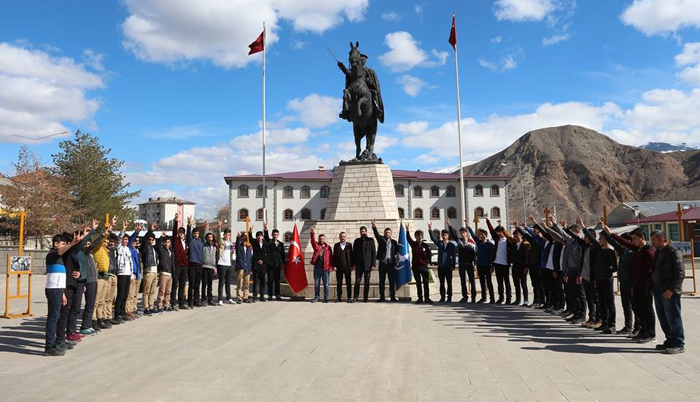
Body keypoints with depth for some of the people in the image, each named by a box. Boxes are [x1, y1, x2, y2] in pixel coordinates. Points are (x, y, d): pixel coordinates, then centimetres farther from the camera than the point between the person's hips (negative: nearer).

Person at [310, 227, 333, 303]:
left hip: (325, 268, -1)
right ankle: (316, 297, 19)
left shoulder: (328, 247, 5)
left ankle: (326, 298, 10)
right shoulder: (316, 245, 7)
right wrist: (313, 233, -31)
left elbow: (330, 258, 2)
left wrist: (330, 267, -7)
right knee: (316, 284, 9)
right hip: (317, 267, 1)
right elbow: (313, 241, -13)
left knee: (326, 284, 3)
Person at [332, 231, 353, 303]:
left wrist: (351, 265, -1)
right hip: (339, 267, 1)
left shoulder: (349, 245, 6)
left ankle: (349, 297, 7)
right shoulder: (336, 245, 8)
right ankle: (339, 297, 11)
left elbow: (351, 255, 5)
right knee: (339, 283, 4)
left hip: (347, 267, -1)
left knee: (348, 283, 1)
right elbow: (334, 256, 7)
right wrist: (334, 266, -1)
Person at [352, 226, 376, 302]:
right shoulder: (356, 241, 10)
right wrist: (354, 264, 2)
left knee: (367, 282, 3)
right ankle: (355, 297, 3)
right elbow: (354, 253, 10)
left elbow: (374, 253, 1)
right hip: (359, 264, 1)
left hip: (367, 264, -1)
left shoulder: (370, 240, 4)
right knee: (357, 281, -4)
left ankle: (365, 297, 9)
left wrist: (373, 264, -6)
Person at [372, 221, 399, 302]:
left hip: (391, 263, 1)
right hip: (382, 263, -1)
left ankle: (393, 297, 8)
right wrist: (374, 227, -30)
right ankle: (382, 297, 9)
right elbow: (377, 234, -12)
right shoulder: (381, 239, 6)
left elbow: (396, 252, 10)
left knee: (392, 281, 1)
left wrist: (396, 261, -5)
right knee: (382, 281, 3)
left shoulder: (394, 242, 11)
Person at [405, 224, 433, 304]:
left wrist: (428, 263, -7)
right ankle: (420, 298, 14)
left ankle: (427, 298, 3)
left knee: (426, 283, -3)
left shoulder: (425, 245, 2)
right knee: (418, 283, 8)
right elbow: (408, 238, -10)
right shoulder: (413, 244, 6)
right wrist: (407, 230, -23)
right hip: (415, 266, 2)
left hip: (424, 265, -2)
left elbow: (429, 254, 2)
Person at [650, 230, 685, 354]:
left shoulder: (674, 252, -12)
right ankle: (670, 341, 23)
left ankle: (679, 345, 4)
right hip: (658, 291, 9)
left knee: (673, 319, -3)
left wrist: (671, 290, -20)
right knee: (663, 318, 13)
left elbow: (680, 273, -17)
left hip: (670, 292, -9)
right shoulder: (657, 253, 15)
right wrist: (653, 287, 15)